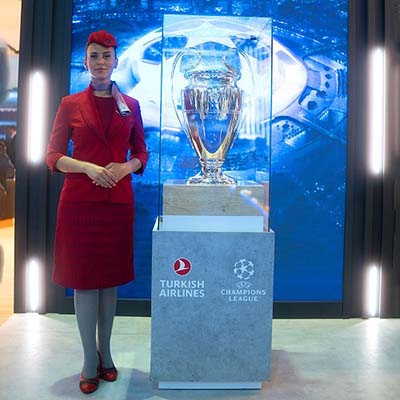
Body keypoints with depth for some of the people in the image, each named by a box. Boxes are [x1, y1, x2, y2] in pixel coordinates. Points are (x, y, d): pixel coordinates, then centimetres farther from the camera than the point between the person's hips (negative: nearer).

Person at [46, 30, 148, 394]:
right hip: (80, 200, -1)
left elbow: (141, 153, 12)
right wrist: (89, 168, -16)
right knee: (83, 279, 2)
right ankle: (90, 361, 15)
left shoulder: (130, 105, 9)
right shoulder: (71, 104, 4)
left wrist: (126, 167, -10)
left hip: (118, 200, 2)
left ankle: (106, 353, 24)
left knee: (110, 279, 9)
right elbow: (53, 156, 0)